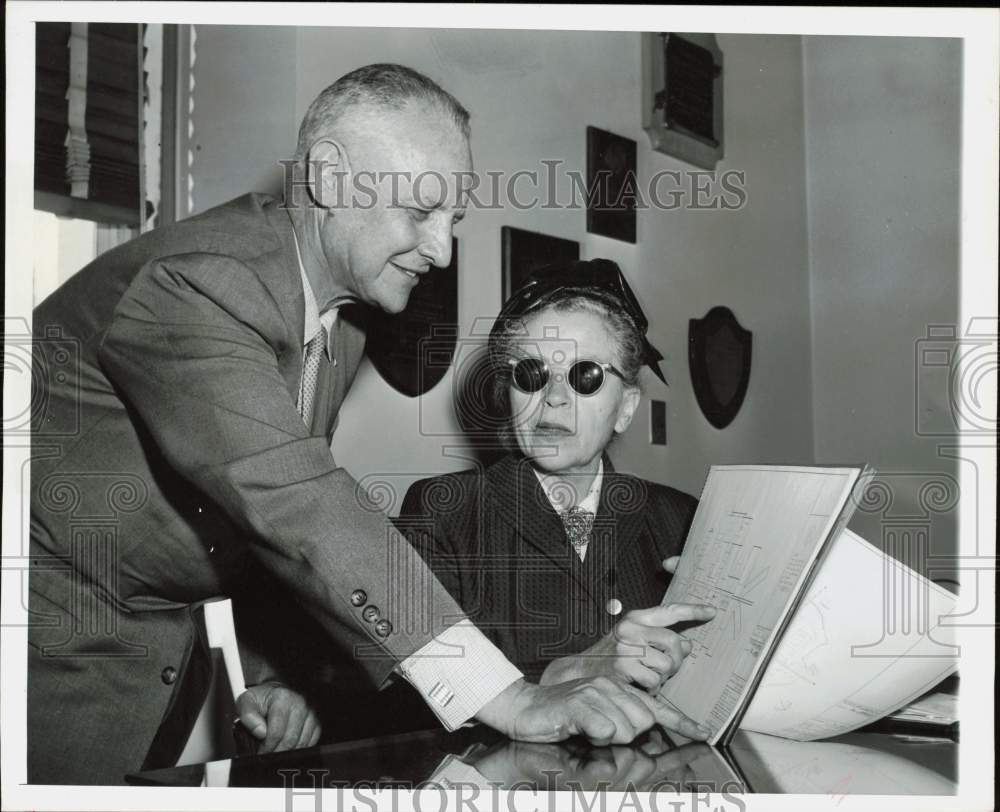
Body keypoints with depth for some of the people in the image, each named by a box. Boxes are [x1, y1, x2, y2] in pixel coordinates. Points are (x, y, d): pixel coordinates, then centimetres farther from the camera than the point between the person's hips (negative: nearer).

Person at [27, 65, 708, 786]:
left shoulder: (344, 310, 0)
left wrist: (264, 669, -2)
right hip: (63, 643, -7)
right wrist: (510, 699, -42)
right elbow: (299, 511, -39)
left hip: (172, 633, 8)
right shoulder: (192, 285, -29)